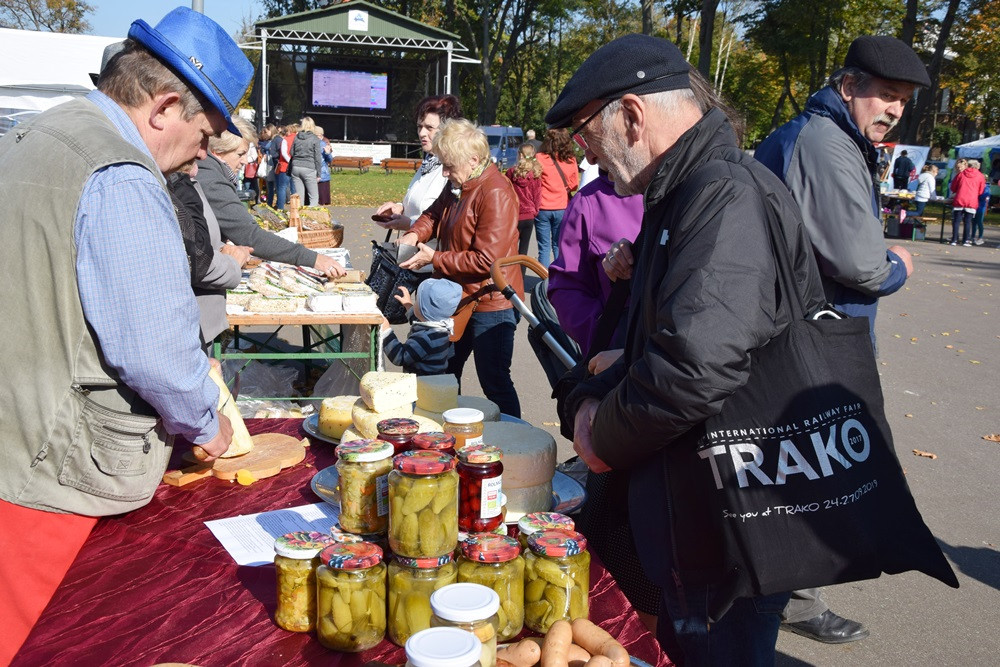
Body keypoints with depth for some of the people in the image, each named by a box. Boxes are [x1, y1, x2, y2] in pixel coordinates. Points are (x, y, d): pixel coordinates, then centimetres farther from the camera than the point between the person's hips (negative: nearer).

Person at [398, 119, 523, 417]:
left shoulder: (495, 194, -22)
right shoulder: (457, 187, 8)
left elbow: (487, 259, -26)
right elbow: (434, 214, 24)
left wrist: (434, 259, -18)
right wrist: (415, 234, 2)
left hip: (490, 305, -10)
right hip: (458, 299, 10)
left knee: (494, 382, -1)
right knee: (444, 374, 19)